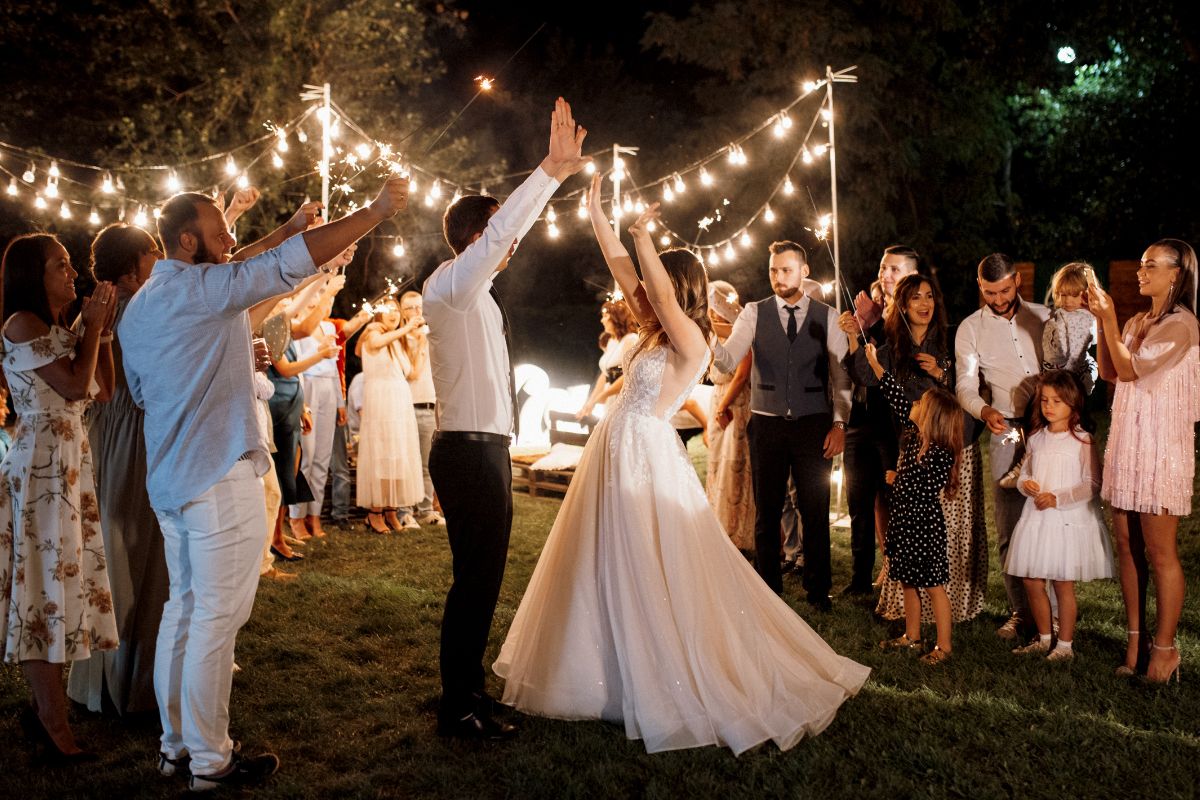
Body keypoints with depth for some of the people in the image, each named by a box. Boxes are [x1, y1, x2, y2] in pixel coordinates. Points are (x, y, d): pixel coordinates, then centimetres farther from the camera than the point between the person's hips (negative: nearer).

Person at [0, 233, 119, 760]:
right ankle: (52, 722, 0)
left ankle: (45, 706, 15)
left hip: (72, 462, 8)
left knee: (64, 579, 8)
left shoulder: (62, 330, 16)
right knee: (44, 583, -5)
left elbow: (103, 393, 13)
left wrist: (102, 329, 8)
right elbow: (75, 387, -18)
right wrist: (93, 326, -7)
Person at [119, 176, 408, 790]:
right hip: (221, 479, -10)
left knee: (183, 611, 15)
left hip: (169, 480, 10)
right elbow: (289, 263, -21)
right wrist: (376, 212, -16)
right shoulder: (199, 288, -13)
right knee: (215, 620, -3)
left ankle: (176, 745, 24)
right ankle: (211, 761, 6)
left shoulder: (137, 308, 14)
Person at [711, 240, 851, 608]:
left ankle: (818, 590, 21)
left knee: (816, 512, 7)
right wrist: (710, 343, -32)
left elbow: (841, 376, 2)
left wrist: (839, 424, -6)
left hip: (814, 425, 0)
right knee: (767, 511, 8)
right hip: (766, 424, 0)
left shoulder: (827, 317, 2)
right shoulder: (753, 314, 2)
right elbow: (729, 360, -10)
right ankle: (768, 589, 21)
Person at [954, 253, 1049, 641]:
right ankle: (1021, 612, 11)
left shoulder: (1043, 317, 10)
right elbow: (965, 385, -2)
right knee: (1009, 526, -1)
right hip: (1006, 432, -1)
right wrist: (984, 410, -22)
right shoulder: (971, 328, 5)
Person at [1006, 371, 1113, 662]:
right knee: (1032, 582, 8)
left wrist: (1058, 498, -19)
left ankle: (1065, 645, 14)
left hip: (1067, 519, -6)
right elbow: (1025, 471, 18)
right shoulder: (1036, 438, 9)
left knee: (1063, 584, 1)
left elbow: (1092, 483, -13)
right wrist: (1025, 483, -4)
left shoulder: (1081, 440, -9)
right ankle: (1044, 639, 26)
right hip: (1036, 517, 6)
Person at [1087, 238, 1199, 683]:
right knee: (1127, 547, 9)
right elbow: (1109, 372, 7)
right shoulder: (1137, 322, 15)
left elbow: (1130, 369, -16)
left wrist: (1110, 319, -16)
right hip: (1126, 445, 8)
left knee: (1160, 553, -2)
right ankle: (1136, 637, 18)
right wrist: (1101, 321, 1)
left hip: (1160, 448, -8)